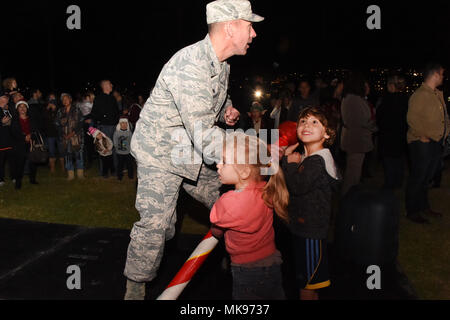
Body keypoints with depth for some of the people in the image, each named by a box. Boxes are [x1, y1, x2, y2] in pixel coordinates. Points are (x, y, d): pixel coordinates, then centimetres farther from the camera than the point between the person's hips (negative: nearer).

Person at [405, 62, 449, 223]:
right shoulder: (420, 94, -14)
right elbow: (412, 118, -20)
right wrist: (422, 136, -20)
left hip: (437, 143, 9)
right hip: (422, 144, -9)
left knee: (427, 178, 17)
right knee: (417, 178, -1)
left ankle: (424, 207, 29)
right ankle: (412, 211, 8)